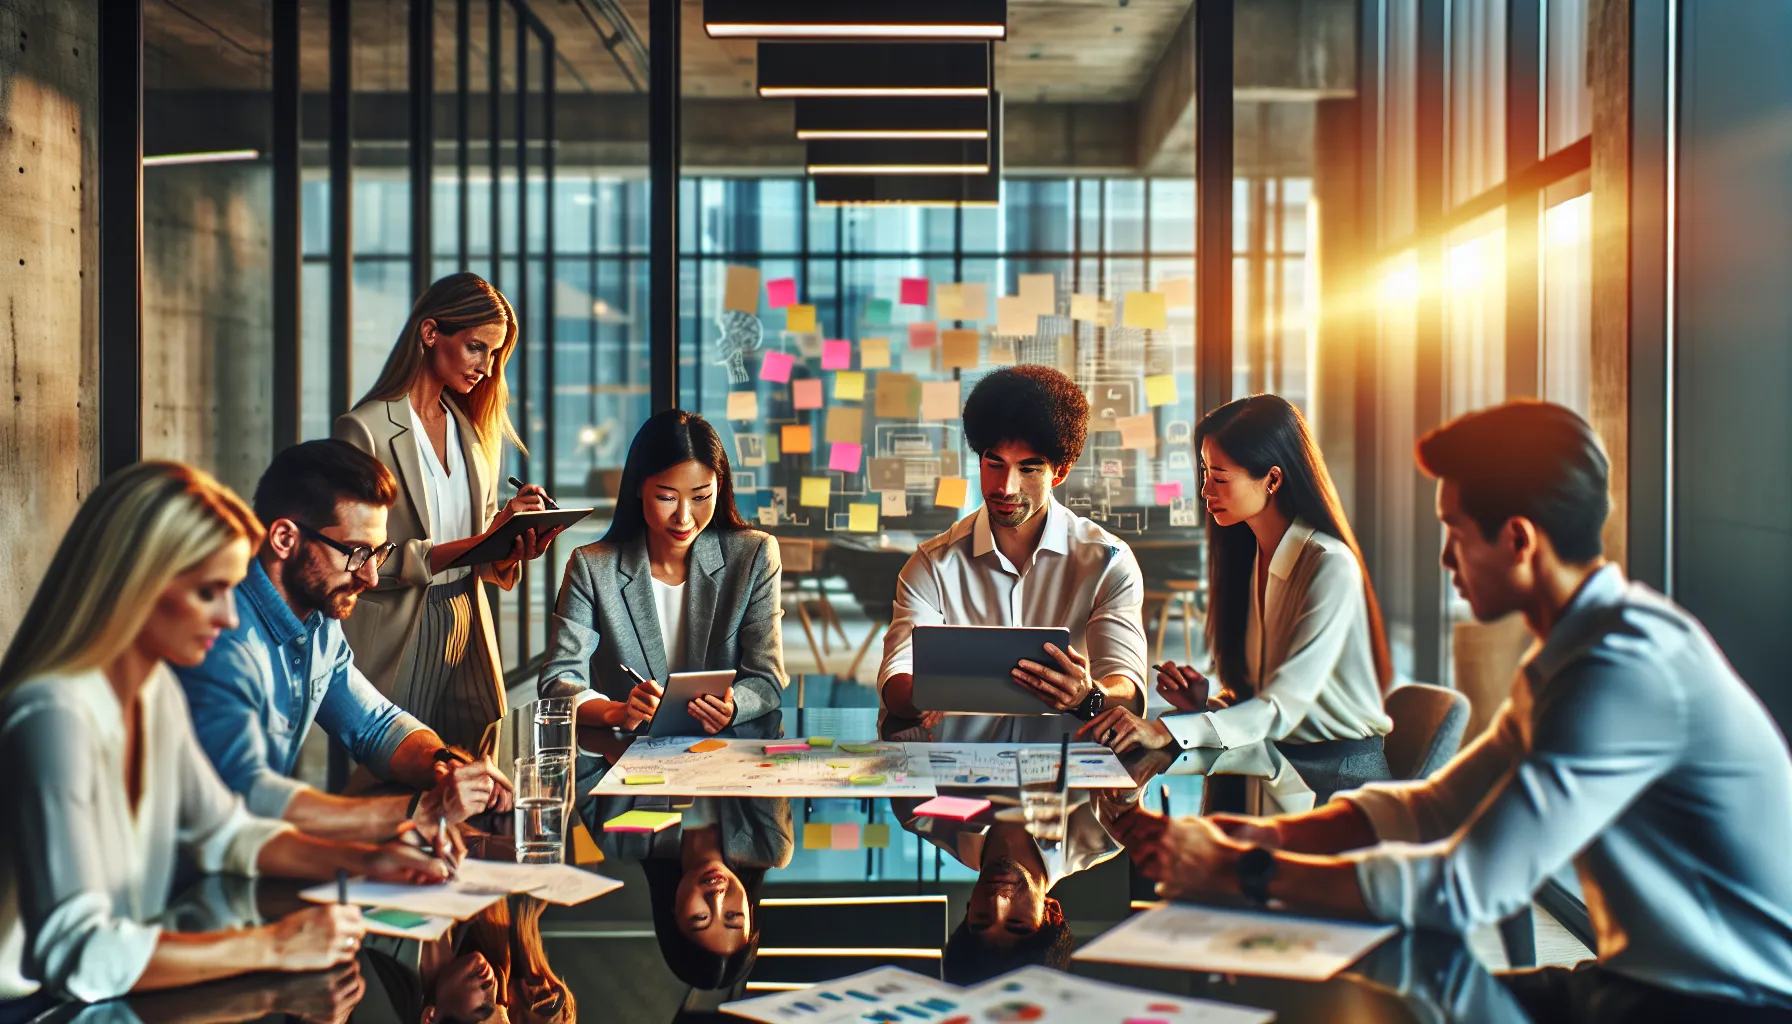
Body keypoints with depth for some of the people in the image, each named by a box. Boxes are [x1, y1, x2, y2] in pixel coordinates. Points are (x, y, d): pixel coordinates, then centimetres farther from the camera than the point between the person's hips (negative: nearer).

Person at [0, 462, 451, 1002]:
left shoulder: (157, 689, 4)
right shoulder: (55, 716, -24)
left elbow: (224, 832, 17)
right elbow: (78, 954, -30)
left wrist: (361, 860, 2)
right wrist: (272, 947, -28)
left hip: (124, 991, 8)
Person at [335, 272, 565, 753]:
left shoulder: (476, 429, 13)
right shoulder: (364, 429, -9)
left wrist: (514, 544, -8)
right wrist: (473, 544, -22)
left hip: (467, 629, 6)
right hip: (397, 638, -6)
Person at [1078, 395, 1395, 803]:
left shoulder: (1330, 567, -17)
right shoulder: (1246, 554, 8)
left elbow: (1282, 707, -24)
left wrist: (1168, 731, -34)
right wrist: (1207, 705, -6)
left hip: (1340, 771, -7)